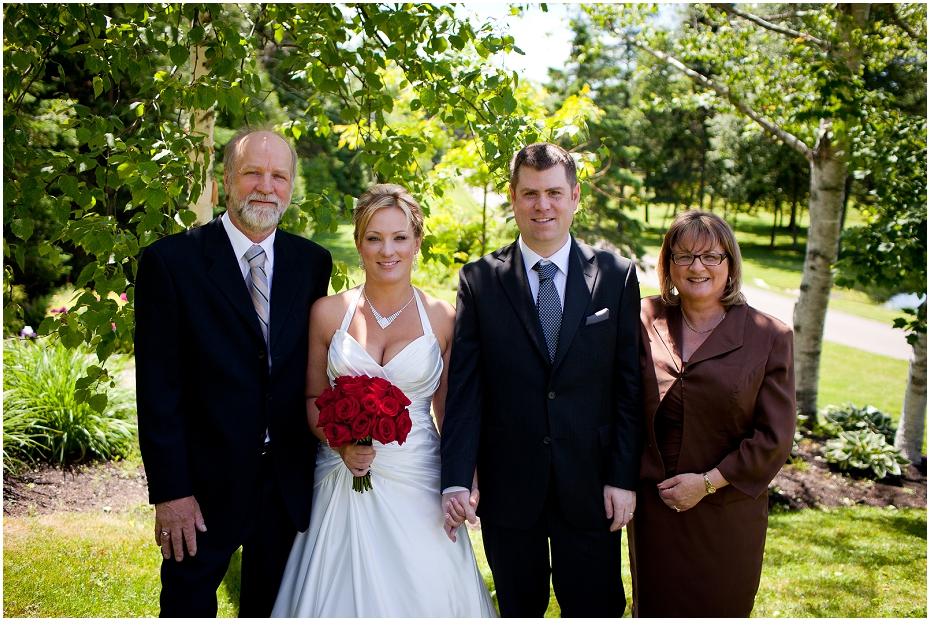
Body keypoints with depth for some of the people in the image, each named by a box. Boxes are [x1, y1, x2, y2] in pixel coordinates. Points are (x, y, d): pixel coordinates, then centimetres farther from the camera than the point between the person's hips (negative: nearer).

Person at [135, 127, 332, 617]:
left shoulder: (313, 263, 2)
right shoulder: (170, 261, -9)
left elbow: (314, 369, 7)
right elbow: (158, 388, -11)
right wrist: (170, 492, -13)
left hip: (289, 481, 3)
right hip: (205, 484, -3)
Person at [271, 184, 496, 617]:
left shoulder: (442, 319, 0)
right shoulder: (328, 313, 0)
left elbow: (449, 411, 6)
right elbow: (313, 398, 8)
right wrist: (341, 444, -10)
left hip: (417, 482, 0)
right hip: (343, 480, 1)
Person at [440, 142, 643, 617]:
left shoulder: (616, 276, 1)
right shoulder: (479, 281, -1)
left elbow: (629, 387, 0)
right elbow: (464, 390, -4)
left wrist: (624, 477, -5)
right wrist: (456, 480, -13)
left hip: (589, 488, 0)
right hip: (508, 489, 0)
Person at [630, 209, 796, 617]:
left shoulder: (768, 336, -6)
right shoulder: (646, 320, -1)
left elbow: (774, 436, -8)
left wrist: (709, 482, -13)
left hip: (727, 514, -1)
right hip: (653, 507, 1)